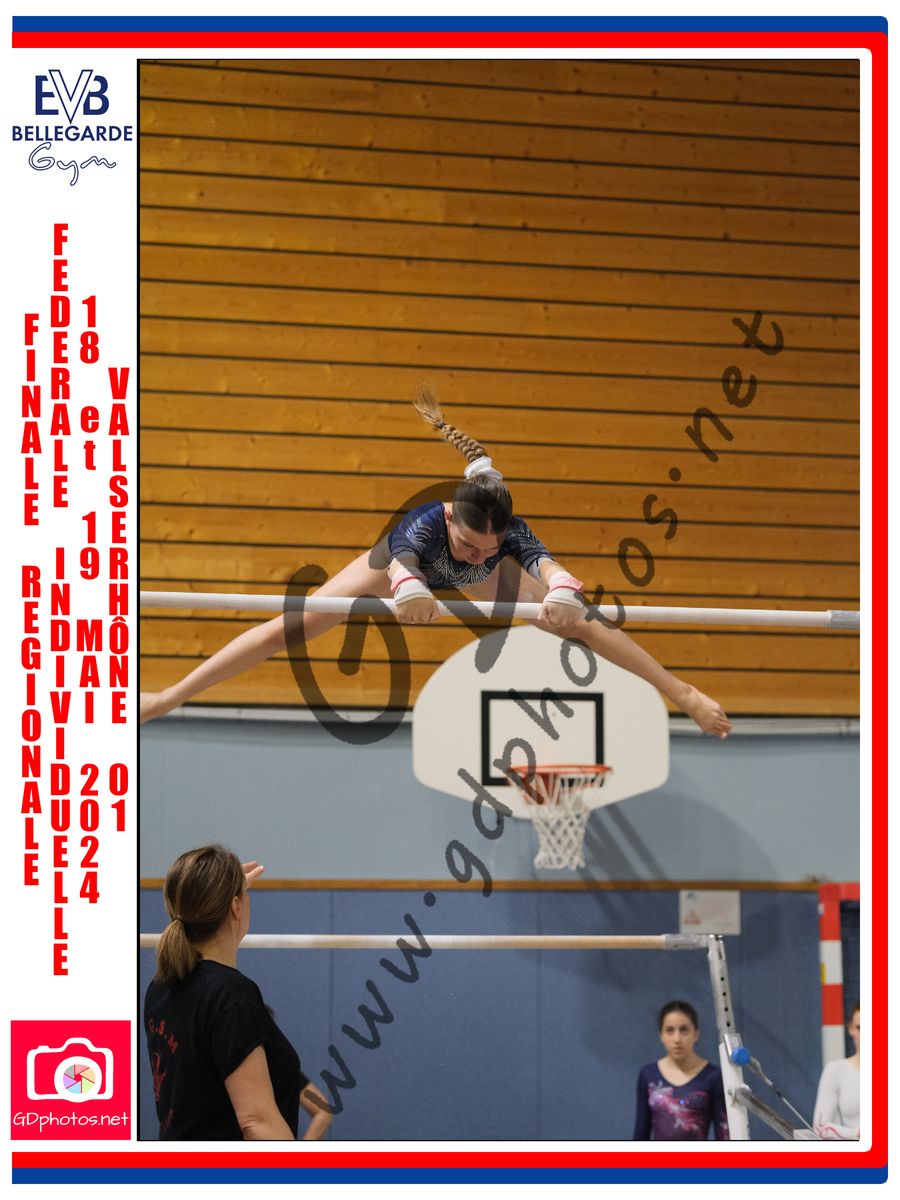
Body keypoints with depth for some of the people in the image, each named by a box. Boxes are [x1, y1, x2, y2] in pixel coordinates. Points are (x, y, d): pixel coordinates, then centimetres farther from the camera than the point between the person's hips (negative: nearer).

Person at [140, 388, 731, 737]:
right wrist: (408, 587, -93)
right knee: (293, 626, -8)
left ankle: (683, 693, 8)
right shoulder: (424, 523, -47)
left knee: (581, 624, -8)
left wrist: (562, 594, -85)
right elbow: (401, 562, -69)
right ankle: (169, 698, 0)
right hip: (407, 561, -2)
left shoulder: (510, 535, -42)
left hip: (484, 584, 2)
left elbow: (547, 563, -62)